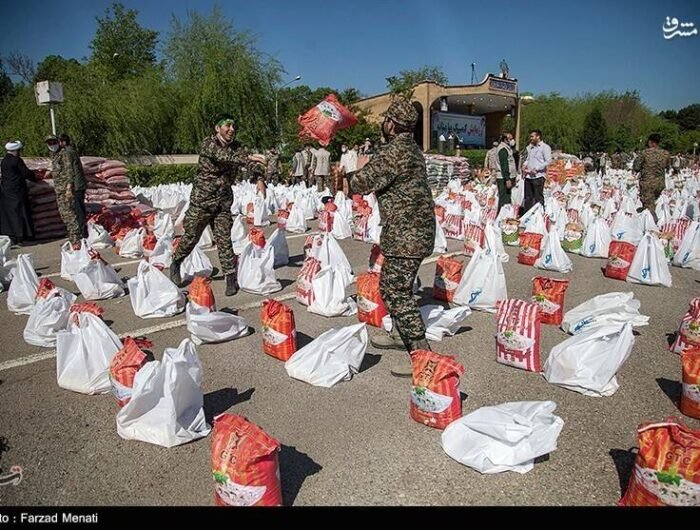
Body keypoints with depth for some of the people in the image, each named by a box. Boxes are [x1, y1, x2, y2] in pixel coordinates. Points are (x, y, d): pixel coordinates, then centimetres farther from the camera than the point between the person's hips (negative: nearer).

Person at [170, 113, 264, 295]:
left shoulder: (236, 147, 4)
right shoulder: (208, 143, -12)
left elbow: (248, 161, -10)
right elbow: (221, 156, -32)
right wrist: (249, 157, -46)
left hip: (224, 201, 3)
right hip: (202, 199, -3)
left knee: (224, 239, 0)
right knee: (191, 236, 9)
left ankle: (231, 277, 4)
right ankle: (176, 264, 33)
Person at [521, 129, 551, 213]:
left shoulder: (545, 147, -4)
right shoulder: (530, 147, 18)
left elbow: (548, 161, -12)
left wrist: (537, 168, -17)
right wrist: (524, 164, 7)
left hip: (538, 176, -7)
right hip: (528, 176, 7)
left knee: (538, 198, -3)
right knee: (528, 197, 11)